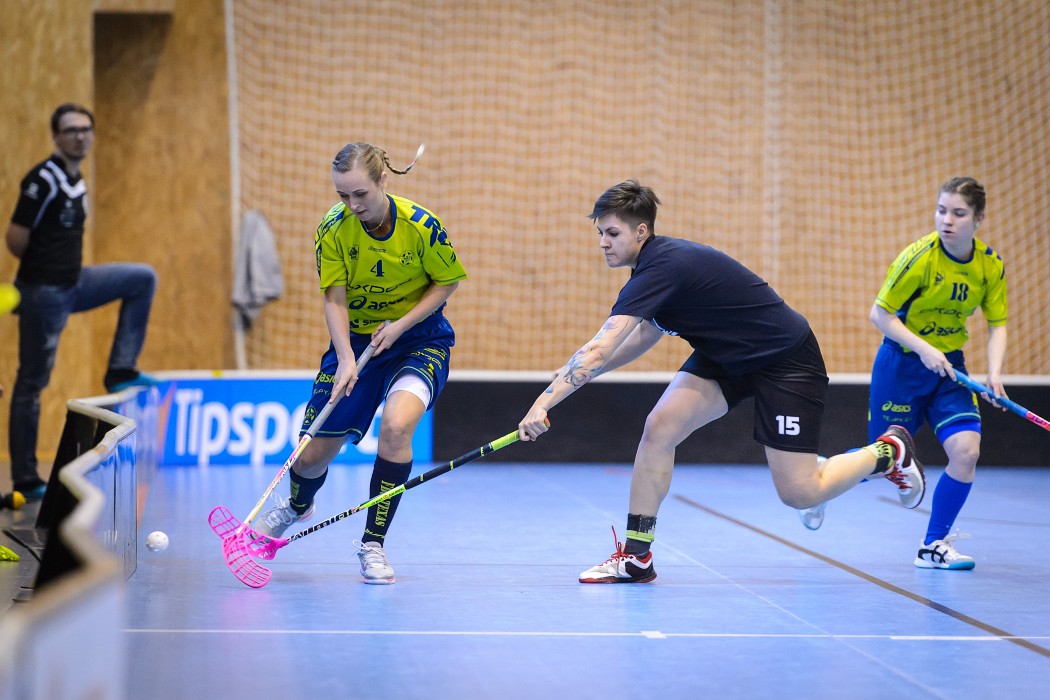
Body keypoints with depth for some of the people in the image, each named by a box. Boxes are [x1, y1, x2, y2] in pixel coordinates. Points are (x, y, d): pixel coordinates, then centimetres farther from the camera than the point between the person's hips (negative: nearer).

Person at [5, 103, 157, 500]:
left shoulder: (76, 181, 10)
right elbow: (16, 239, -18)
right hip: (44, 292, -8)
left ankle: (120, 371, 9)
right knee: (32, 383, -1)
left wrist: (60, 263, 6)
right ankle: (24, 482, 5)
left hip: (74, 284, 8)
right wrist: (41, 267, -1)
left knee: (143, 279, 11)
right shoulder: (43, 180, -17)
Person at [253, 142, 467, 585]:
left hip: (419, 337, -2)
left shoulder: (421, 227, -21)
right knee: (314, 454, 2)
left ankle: (373, 542, -16)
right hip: (356, 338, 2)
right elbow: (335, 301, -13)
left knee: (396, 425, -32)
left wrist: (400, 324, -18)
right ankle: (298, 505, 42)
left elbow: (447, 281, -7)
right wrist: (346, 360, -27)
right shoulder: (333, 229, -15)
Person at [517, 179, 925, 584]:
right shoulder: (658, 261, -1)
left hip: (785, 358, -9)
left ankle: (889, 451, 19)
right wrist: (578, 374, -5)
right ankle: (635, 558, -6)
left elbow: (598, 351, -35)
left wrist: (543, 404, -35)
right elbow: (646, 334, 10)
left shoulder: (661, 268, -30)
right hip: (726, 356, 9)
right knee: (659, 427, -12)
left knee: (799, 494, -8)